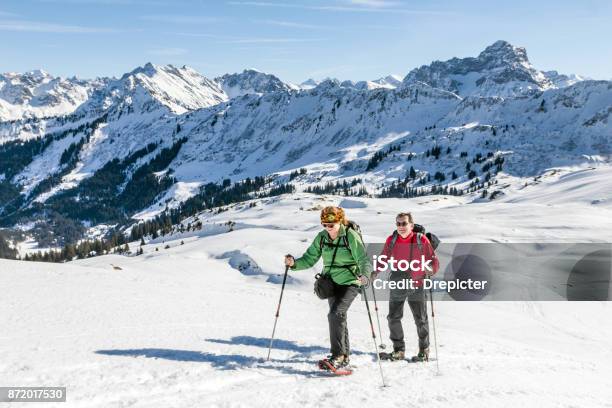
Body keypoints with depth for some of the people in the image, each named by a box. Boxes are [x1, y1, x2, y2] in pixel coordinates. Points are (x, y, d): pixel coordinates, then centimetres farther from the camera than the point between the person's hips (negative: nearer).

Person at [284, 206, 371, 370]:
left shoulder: (351, 236, -15)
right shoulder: (322, 237, 1)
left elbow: (364, 261, -18)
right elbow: (309, 259, 3)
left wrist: (364, 276, -38)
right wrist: (294, 263, -16)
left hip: (350, 283, -6)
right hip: (332, 283, 6)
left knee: (335, 314, -22)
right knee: (339, 319, 14)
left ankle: (337, 356, -19)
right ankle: (344, 356, 27)